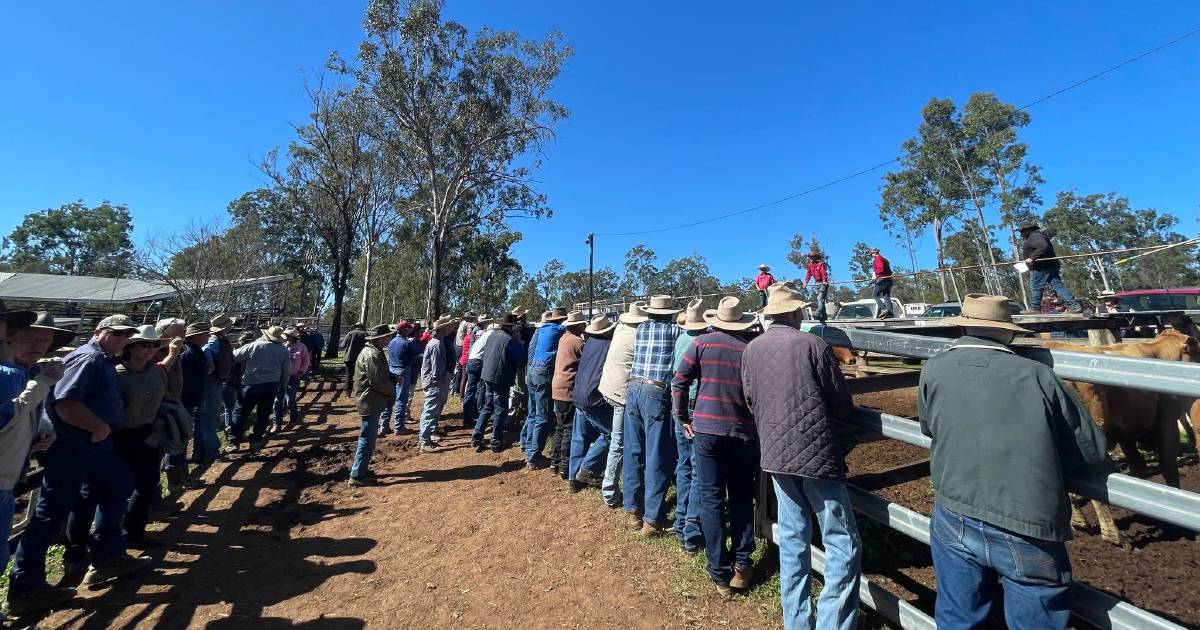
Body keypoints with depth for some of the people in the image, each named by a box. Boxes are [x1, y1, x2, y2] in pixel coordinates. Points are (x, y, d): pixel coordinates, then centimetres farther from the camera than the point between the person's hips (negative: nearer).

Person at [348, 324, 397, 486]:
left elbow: (383, 375, 18)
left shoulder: (375, 351, 11)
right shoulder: (372, 355, -22)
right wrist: (392, 392, -9)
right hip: (371, 402, -11)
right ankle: (357, 476, 7)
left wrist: (393, 378, 0)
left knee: (368, 436, 20)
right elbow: (377, 382, -25)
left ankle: (360, 468, 33)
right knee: (367, 439, -2)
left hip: (371, 401, 11)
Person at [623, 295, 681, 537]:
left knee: (633, 453, 13)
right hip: (656, 394, -6)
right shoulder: (673, 330, -1)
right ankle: (653, 519, 9)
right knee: (658, 459, 2)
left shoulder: (640, 329, 12)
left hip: (633, 390, 6)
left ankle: (634, 509, 26)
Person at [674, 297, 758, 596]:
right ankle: (742, 566, 22)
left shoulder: (702, 343, -4)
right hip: (744, 434, 1)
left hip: (706, 431, -1)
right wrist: (758, 426, 17)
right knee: (742, 498, 19)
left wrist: (683, 419, 6)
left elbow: (679, 383, -6)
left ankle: (720, 574, 15)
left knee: (711, 500, 9)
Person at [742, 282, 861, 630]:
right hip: (817, 455, -5)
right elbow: (844, 408, -4)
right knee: (843, 545, 8)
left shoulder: (751, 350, 3)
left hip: (774, 455, 6)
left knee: (792, 538, 18)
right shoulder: (812, 344, -10)